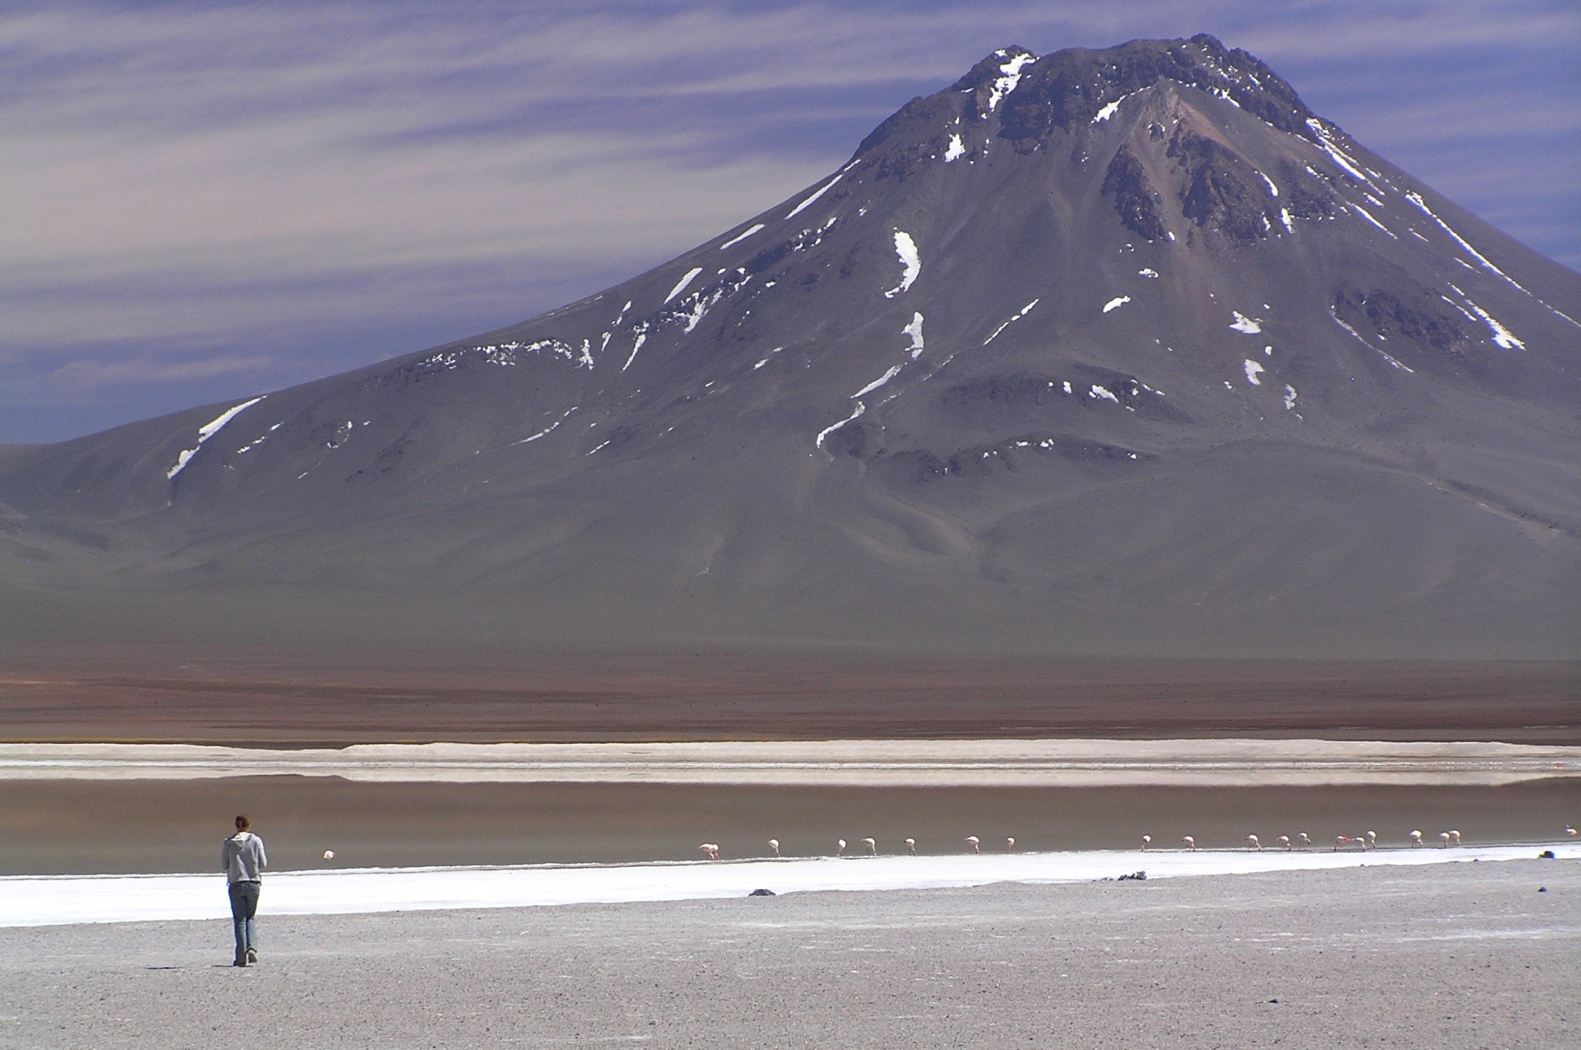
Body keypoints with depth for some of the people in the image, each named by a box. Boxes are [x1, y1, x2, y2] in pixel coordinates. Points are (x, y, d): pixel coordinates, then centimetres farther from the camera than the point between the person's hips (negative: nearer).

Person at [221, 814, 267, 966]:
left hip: (236, 883, -1)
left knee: (239, 920, 4)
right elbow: (263, 863, -3)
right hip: (253, 883, 1)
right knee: (251, 917, 16)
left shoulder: (228, 843, -2)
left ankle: (241, 956, -1)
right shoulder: (256, 841, -3)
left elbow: (224, 864, 1)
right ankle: (252, 947, -5)